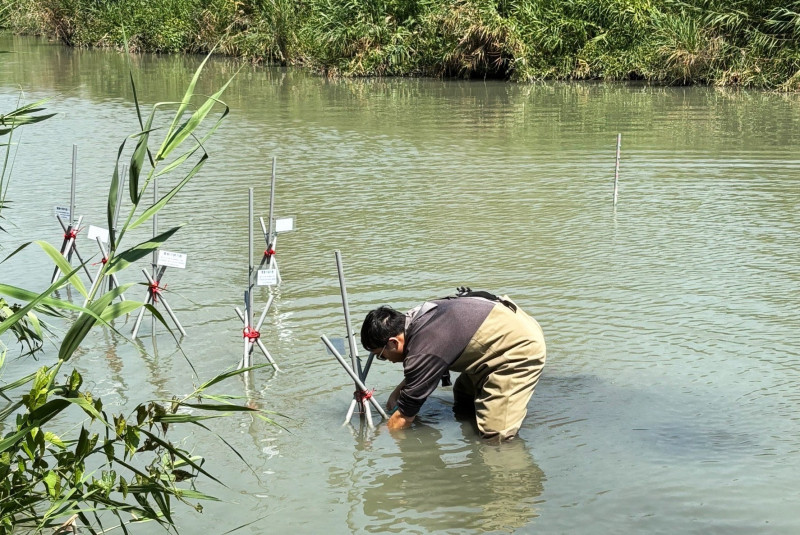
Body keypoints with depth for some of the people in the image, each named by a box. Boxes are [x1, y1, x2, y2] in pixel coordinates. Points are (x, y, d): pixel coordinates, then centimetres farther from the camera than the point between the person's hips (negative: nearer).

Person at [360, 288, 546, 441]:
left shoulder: (423, 354, -26)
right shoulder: (414, 317, 0)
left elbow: (403, 417, -15)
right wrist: (397, 393, 10)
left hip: (523, 346, -10)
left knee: (495, 434, -16)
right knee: (463, 403, 21)